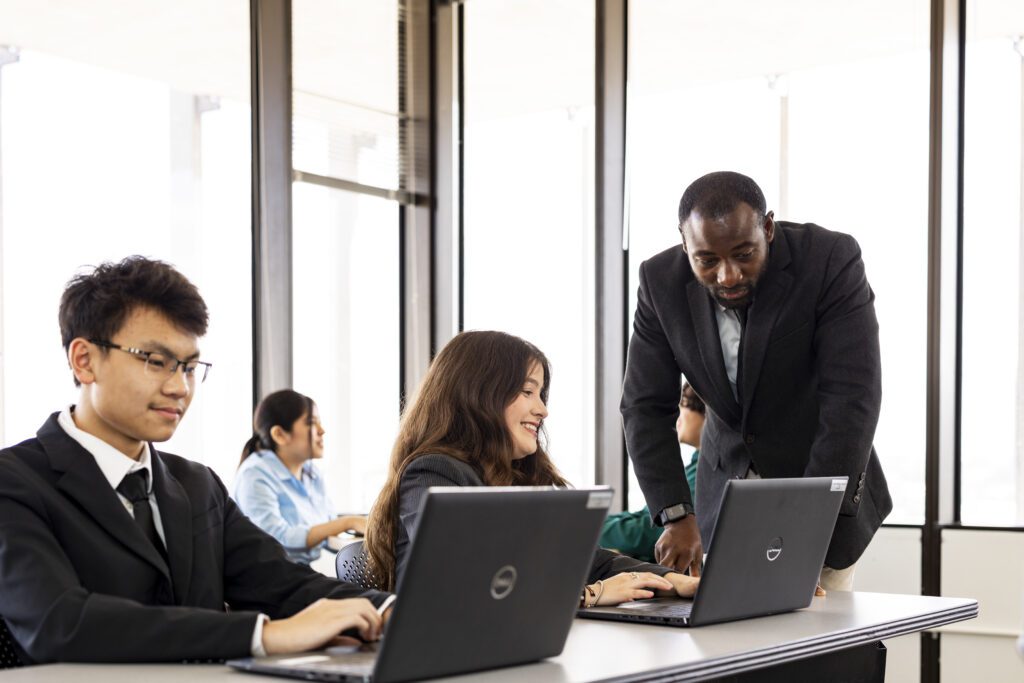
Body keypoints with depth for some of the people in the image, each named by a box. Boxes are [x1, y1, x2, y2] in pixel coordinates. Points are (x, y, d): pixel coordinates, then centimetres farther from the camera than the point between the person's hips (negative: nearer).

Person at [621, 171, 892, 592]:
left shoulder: (831, 260, -23)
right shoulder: (661, 281, -13)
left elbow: (853, 400, -26)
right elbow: (646, 407, -10)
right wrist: (676, 516, -22)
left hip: (822, 486, -2)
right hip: (726, 488, 3)